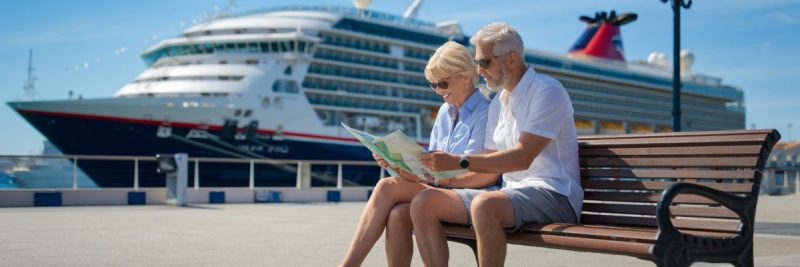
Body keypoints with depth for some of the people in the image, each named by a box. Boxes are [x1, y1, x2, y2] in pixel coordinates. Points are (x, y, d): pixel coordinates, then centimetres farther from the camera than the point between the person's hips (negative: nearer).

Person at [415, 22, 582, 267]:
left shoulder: (546, 91, -7)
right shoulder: (497, 103, 18)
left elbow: (523, 157, -18)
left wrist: (459, 162, -21)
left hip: (552, 193, -8)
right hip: (511, 191, 8)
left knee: (485, 205, -38)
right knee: (423, 202, -6)